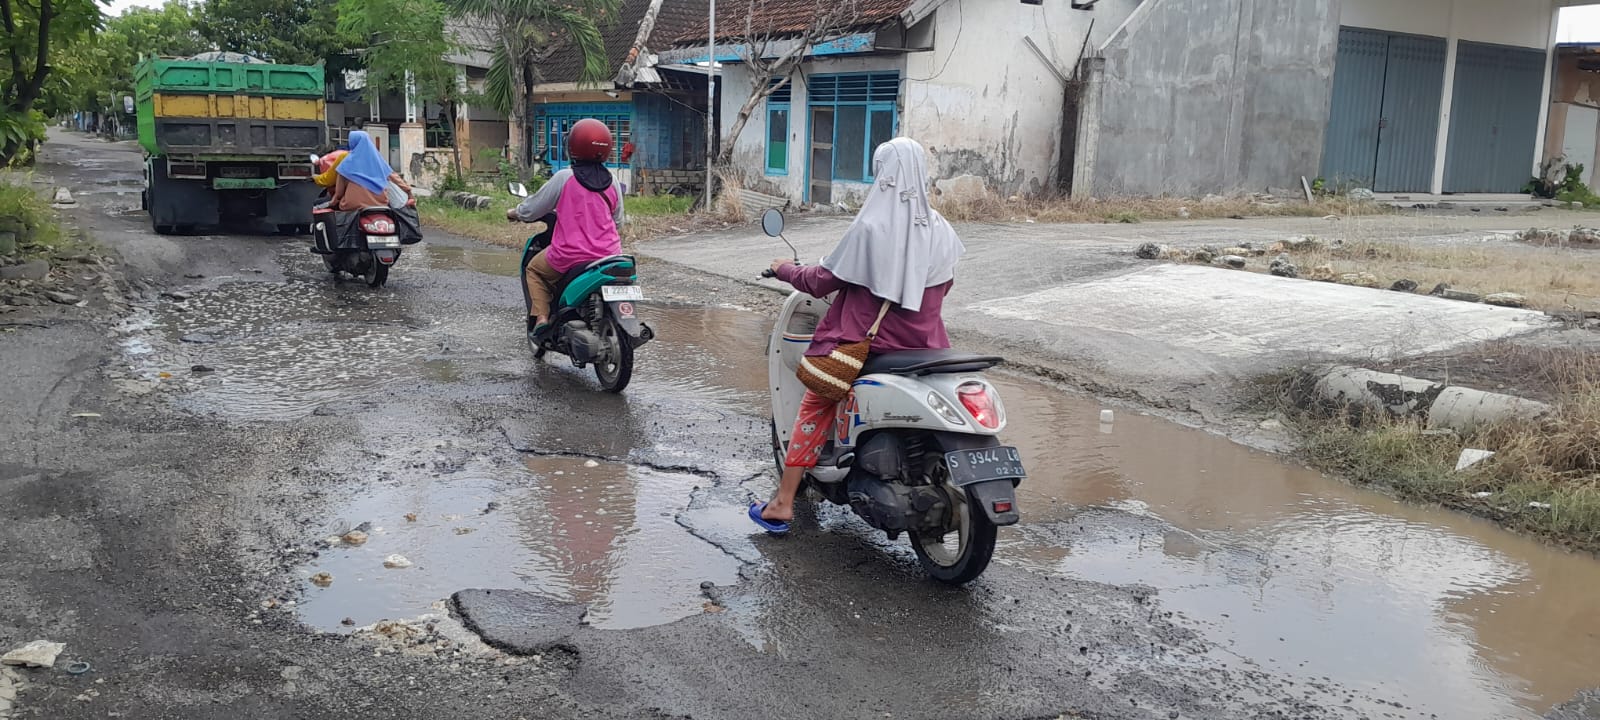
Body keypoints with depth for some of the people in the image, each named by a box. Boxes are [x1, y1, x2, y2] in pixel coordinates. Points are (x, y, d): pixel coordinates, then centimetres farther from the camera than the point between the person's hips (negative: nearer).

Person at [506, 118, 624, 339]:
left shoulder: (564, 178, -7)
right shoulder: (611, 182, 4)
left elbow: (532, 209, 2)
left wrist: (514, 213, 23)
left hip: (570, 255, -3)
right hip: (608, 255, 3)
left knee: (534, 270, 24)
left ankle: (540, 318, 8)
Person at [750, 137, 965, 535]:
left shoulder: (870, 227, -16)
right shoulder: (940, 230, -2)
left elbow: (822, 282, -8)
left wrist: (786, 269, 11)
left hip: (867, 341, -4)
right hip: (923, 345, 4)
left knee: (815, 408, 13)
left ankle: (782, 505, 13)